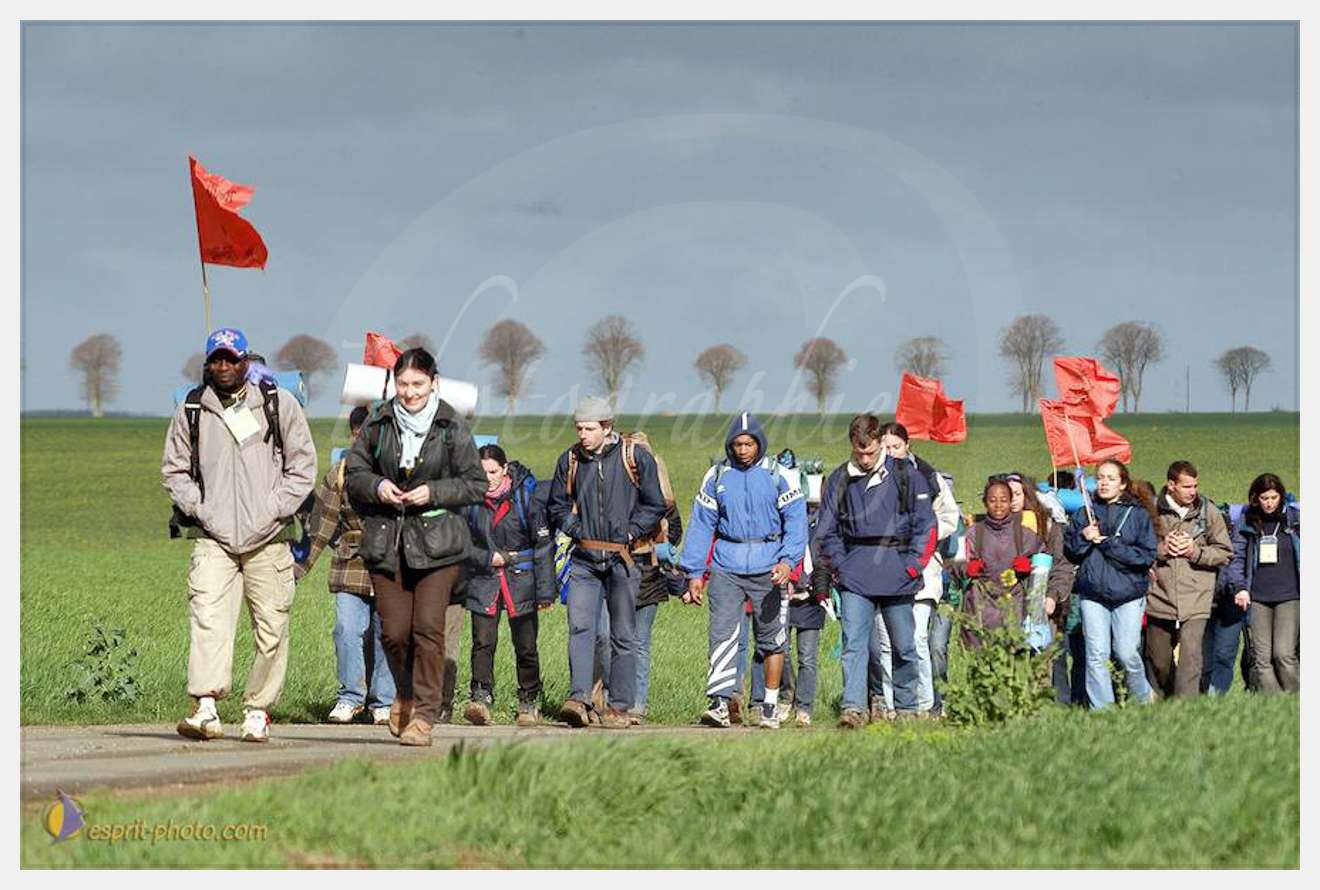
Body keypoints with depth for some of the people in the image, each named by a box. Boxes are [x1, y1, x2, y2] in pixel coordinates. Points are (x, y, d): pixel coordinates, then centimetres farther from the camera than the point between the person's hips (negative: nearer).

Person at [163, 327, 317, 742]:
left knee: (271, 628, 1)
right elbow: (174, 469, 16)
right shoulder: (191, 411, 9)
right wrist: (199, 509, 1)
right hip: (213, 537, 0)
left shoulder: (279, 405, 6)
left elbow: (303, 464, 7)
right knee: (207, 618, -18)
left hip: (268, 539, 0)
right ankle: (206, 708, -28)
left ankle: (258, 710, 12)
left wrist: (273, 510, -4)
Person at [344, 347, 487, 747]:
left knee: (428, 628, -10)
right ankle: (406, 694, 30)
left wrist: (434, 492, -12)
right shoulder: (379, 423, 5)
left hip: (436, 539, -2)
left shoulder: (452, 428, -2)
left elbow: (476, 484, 2)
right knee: (394, 631, 1)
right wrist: (377, 487, -8)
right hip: (386, 538, 2)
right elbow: (353, 472, 13)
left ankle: (424, 714, -5)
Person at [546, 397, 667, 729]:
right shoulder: (569, 460, 7)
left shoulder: (636, 458, -2)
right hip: (584, 558, 2)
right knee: (580, 627, -12)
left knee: (623, 635, 3)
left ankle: (620, 707, 8)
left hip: (622, 557, -2)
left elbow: (655, 505, 3)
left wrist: (630, 533, -6)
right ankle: (579, 699, -20)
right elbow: (557, 505, 17)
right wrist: (575, 528, 1)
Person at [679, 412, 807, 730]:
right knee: (722, 633, -13)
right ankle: (719, 703, -18)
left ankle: (770, 707, 16)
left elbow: (796, 521, -3)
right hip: (727, 567, 1)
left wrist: (787, 560, -18)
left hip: (768, 568, -1)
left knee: (771, 638, 6)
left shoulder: (778, 475, 0)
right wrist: (693, 572, 4)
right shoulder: (717, 476, 6)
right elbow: (701, 524, 9)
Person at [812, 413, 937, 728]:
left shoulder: (906, 476, 0)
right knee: (854, 644, -10)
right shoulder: (839, 481, 7)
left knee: (903, 646, 7)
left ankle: (906, 708, 19)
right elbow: (826, 531, 14)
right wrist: (838, 567, 4)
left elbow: (926, 525, 2)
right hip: (855, 579, 1)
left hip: (897, 579, -1)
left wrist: (912, 566, -4)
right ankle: (854, 707, -16)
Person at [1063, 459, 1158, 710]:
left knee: (1127, 653, -7)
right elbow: (1070, 553, 11)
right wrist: (1084, 537, -9)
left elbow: (1147, 556, -5)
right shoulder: (1084, 514, 12)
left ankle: (1144, 703, 16)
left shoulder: (1139, 515, 3)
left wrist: (1109, 544, -10)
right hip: (1093, 593, 2)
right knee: (1096, 655, -5)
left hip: (1128, 594, -2)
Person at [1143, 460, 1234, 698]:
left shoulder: (1208, 511, 3)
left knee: (1190, 656, -16)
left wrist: (1196, 552, -8)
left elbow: (1225, 553, 7)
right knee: (1158, 661, 12)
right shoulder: (1152, 511, 0)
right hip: (1159, 596, 1)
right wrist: (1160, 550, -11)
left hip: (1195, 600, -1)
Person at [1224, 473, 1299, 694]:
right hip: (1257, 598, 2)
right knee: (1261, 659, -2)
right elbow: (1236, 557, 8)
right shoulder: (1247, 523, 7)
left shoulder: (1295, 520, 4)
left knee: (1284, 653, -14)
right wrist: (1239, 587, -6)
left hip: (1289, 596, -2)